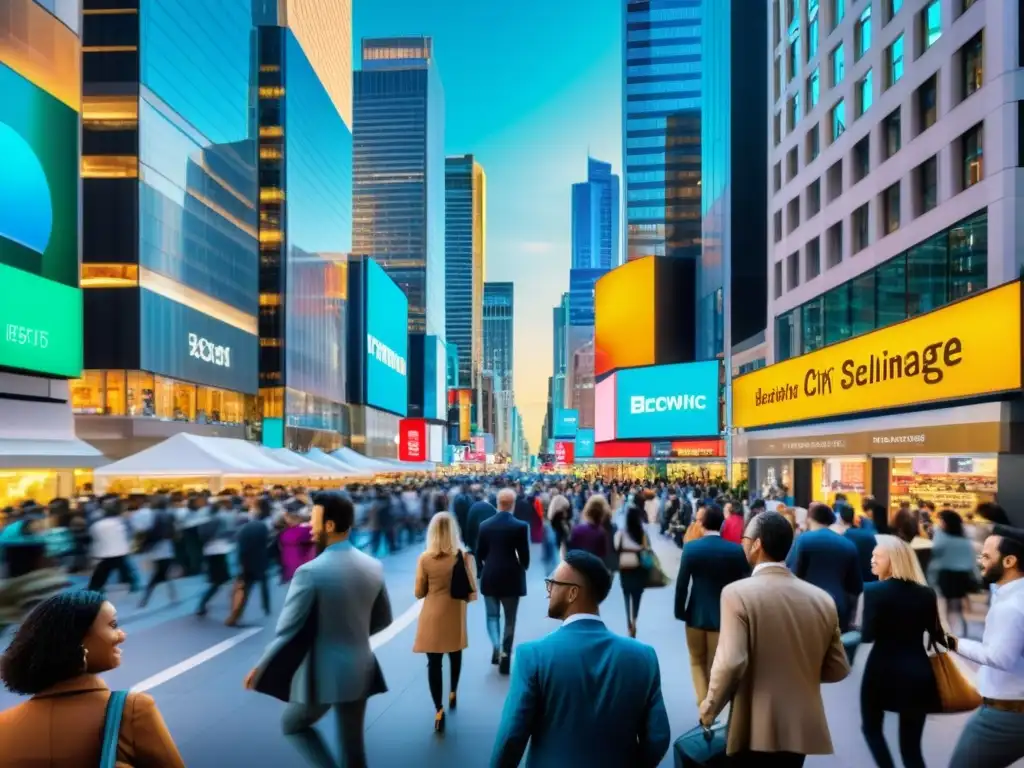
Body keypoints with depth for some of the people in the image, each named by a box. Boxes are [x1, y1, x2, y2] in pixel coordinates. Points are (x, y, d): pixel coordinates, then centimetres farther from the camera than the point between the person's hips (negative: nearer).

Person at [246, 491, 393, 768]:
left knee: (294, 725, 23)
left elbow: (288, 633, -17)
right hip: (359, 670, 5)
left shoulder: (310, 572, -21)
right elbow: (383, 619, 8)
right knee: (353, 744, 18)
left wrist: (261, 669, -1)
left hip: (322, 673, -5)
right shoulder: (373, 566, -3)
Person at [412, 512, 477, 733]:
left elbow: (419, 593, -3)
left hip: (432, 617, -1)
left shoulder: (424, 558, -11)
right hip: (455, 615, 1)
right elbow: (472, 592, -10)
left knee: (434, 662, 4)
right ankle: (453, 694, 42)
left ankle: (438, 710, -4)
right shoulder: (462, 556, -12)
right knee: (455, 655, 24)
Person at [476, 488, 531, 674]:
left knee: (492, 616, 17)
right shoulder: (521, 526, -13)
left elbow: (479, 554, 2)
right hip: (511, 578, -2)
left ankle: (496, 646, -5)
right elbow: (524, 555, -9)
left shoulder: (484, 525, -3)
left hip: (489, 578, 2)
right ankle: (505, 655, 11)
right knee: (510, 619, 11)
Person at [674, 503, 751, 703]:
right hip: (723, 616, 0)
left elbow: (681, 584, -9)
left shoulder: (691, 548, -11)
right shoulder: (737, 550, -10)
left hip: (696, 614, 0)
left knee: (697, 662, 19)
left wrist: (680, 612, 2)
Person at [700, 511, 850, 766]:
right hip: (803, 726, 5)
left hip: (755, 729, -5)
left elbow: (730, 664, -23)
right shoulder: (822, 599, 0)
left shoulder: (738, 593, -16)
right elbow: (838, 668, 7)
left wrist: (708, 709, -7)